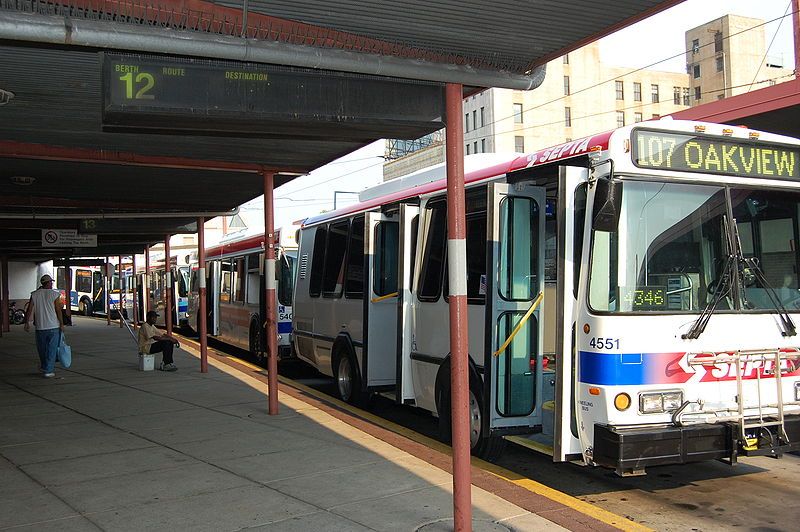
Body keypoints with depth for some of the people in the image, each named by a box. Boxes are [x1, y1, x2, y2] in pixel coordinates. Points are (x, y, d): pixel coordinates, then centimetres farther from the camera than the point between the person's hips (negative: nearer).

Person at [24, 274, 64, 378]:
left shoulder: (35, 294, 1)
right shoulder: (55, 294, -7)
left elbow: (29, 309, -3)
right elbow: (58, 311, -9)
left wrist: (27, 323, 3)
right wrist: (62, 324, -2)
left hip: (40, 326, 3)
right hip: (53, 326, -3)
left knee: (42, 349, 17)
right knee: (52, 349, 2)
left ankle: (44, 367, 31)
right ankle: (48, 371, 1)